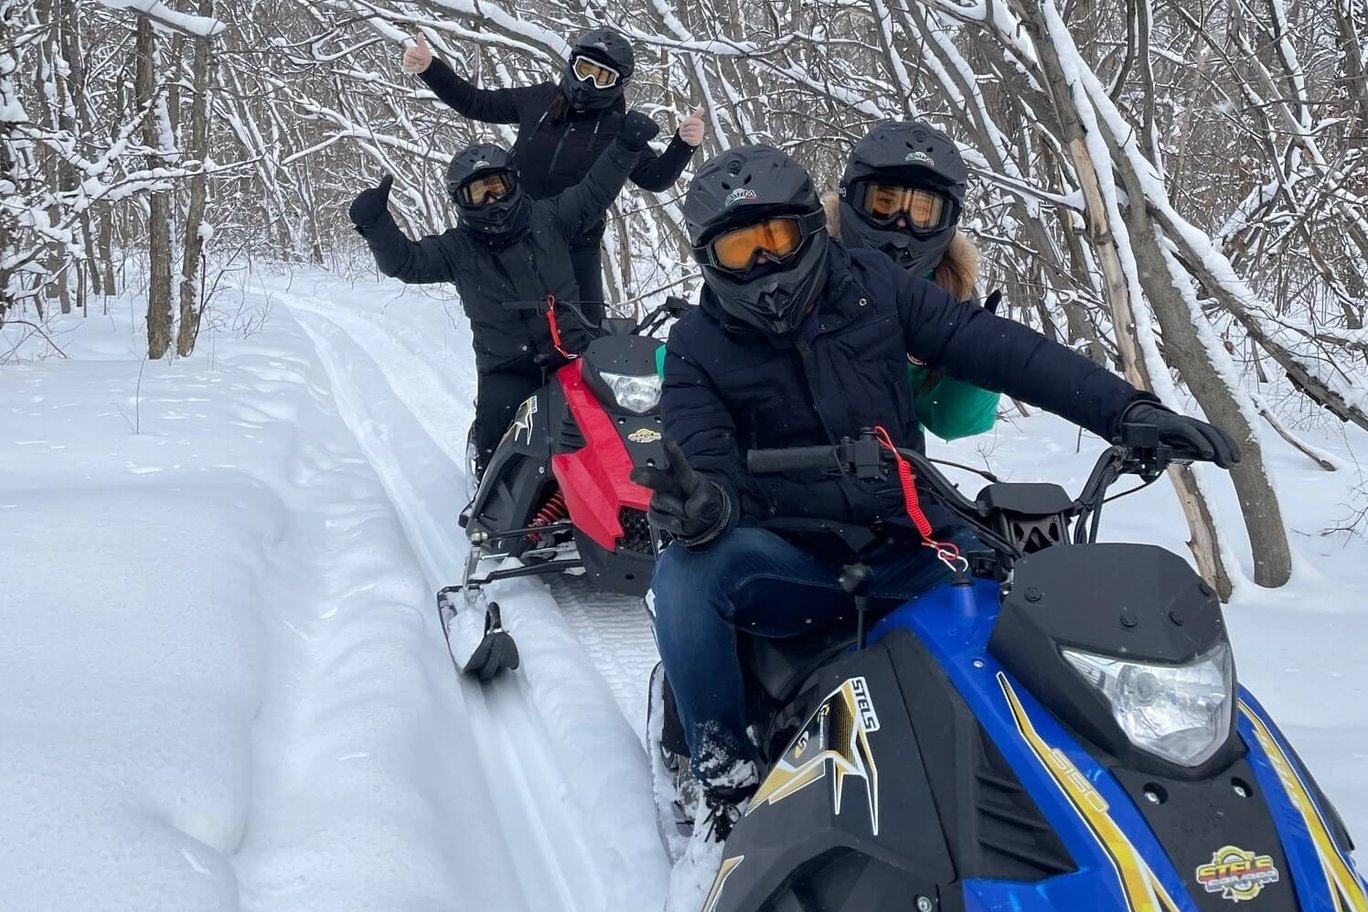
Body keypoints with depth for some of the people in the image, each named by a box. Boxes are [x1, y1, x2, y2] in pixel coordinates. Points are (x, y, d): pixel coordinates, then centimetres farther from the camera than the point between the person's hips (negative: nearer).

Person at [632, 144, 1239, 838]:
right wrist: (704, 505, -39)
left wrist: (1127, 410, -15)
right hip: (792, 566, -1)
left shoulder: (871, 287, 2)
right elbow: (704, 462, -12)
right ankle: (725, 771, -15)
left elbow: (999, 350, -5)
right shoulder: (698, 346, -1)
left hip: (912, 550, 1)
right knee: (685, 574, -31)